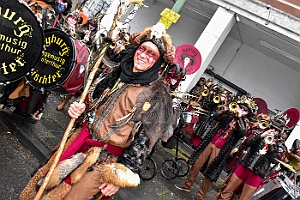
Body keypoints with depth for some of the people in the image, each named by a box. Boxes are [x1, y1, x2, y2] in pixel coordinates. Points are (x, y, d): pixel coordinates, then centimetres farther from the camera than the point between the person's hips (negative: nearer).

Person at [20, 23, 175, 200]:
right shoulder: (118, 74, 3)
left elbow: (145, 140, -14)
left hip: (106, 159, -5)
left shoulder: (157, 95, -14)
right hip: (81, 141, 6)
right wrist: (80, 110, -7)